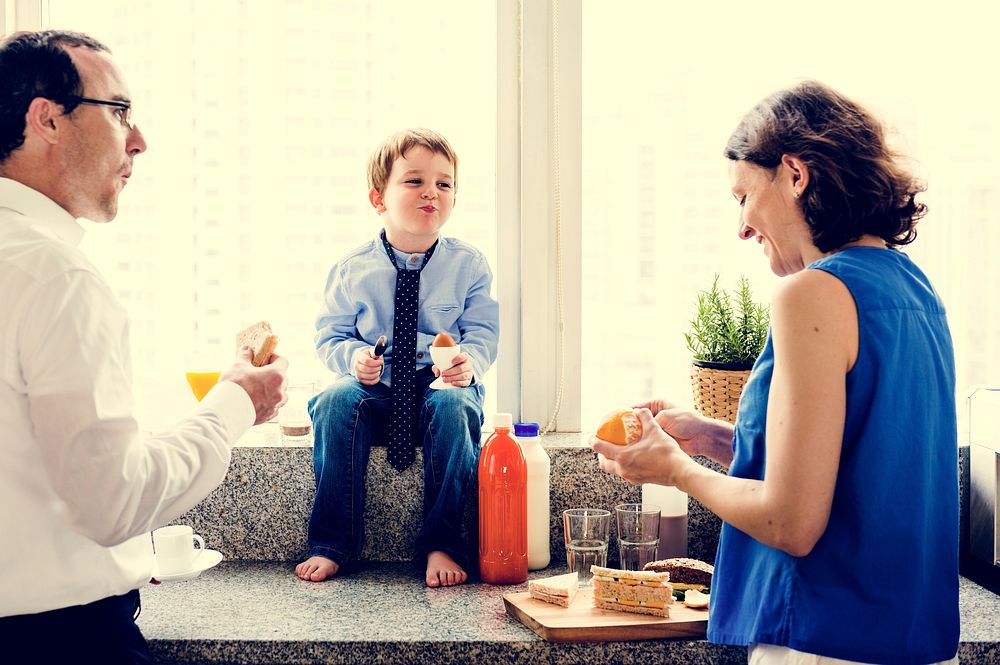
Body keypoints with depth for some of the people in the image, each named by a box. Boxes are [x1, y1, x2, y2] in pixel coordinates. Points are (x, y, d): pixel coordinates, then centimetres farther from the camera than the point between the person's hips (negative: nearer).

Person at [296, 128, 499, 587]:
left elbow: (482, 333, -1)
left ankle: (441, 545, -24)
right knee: (336, 401, -30)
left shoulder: (468, 265, 0)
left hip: (441, 384, -1)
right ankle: (331, 545, -20)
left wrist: (468, 362, -23)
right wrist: (352, 358, -17)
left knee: (454, 405, -34)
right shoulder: (352, 269, 0)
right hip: (375, 390, 1)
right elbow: (330, 335, 6)